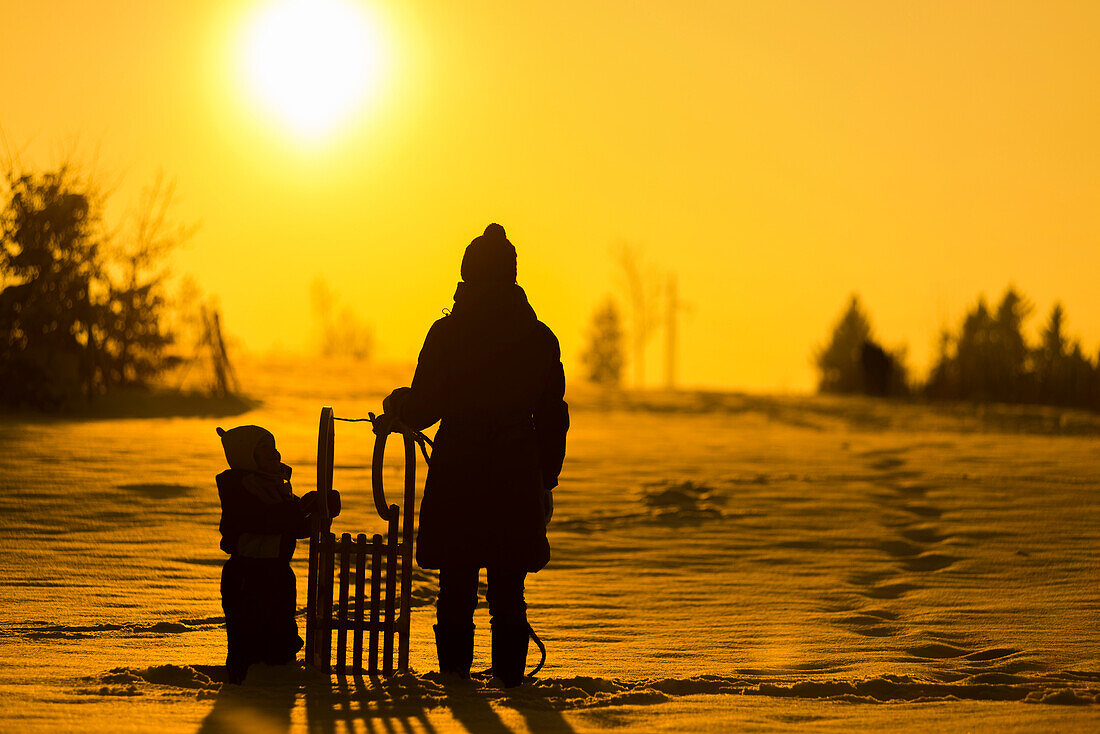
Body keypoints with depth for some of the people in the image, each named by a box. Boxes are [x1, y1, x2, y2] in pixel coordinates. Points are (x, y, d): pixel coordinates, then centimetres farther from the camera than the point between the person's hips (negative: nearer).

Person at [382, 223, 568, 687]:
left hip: (456, 478, -2)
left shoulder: (447, 334, -6)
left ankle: (455, 672, 6)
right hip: (517, 478, 2)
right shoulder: (539, 338, 2)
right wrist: (545, 483, 14)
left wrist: (396, 405, 18)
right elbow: (553, 419, 5)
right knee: (508, 592, 9)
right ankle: (509, 672, 9)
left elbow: (423, 410, -5)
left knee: (456, 588, 6)